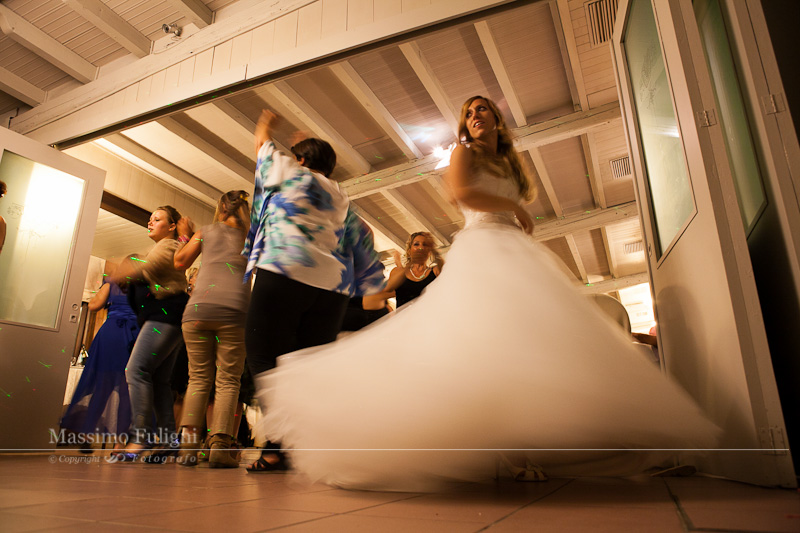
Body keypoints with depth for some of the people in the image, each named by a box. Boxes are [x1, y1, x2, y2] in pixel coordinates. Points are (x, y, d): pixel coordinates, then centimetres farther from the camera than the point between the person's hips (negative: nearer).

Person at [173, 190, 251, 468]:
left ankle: (188, 443, -1)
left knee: (198, 378, 7)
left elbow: (180, 262, 22)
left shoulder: (206, 231, 17)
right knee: (228, 381, 1)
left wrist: (184, 236, 36)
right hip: (234, 310, -1)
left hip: (198, 308, 1)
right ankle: (219, 446, -9)